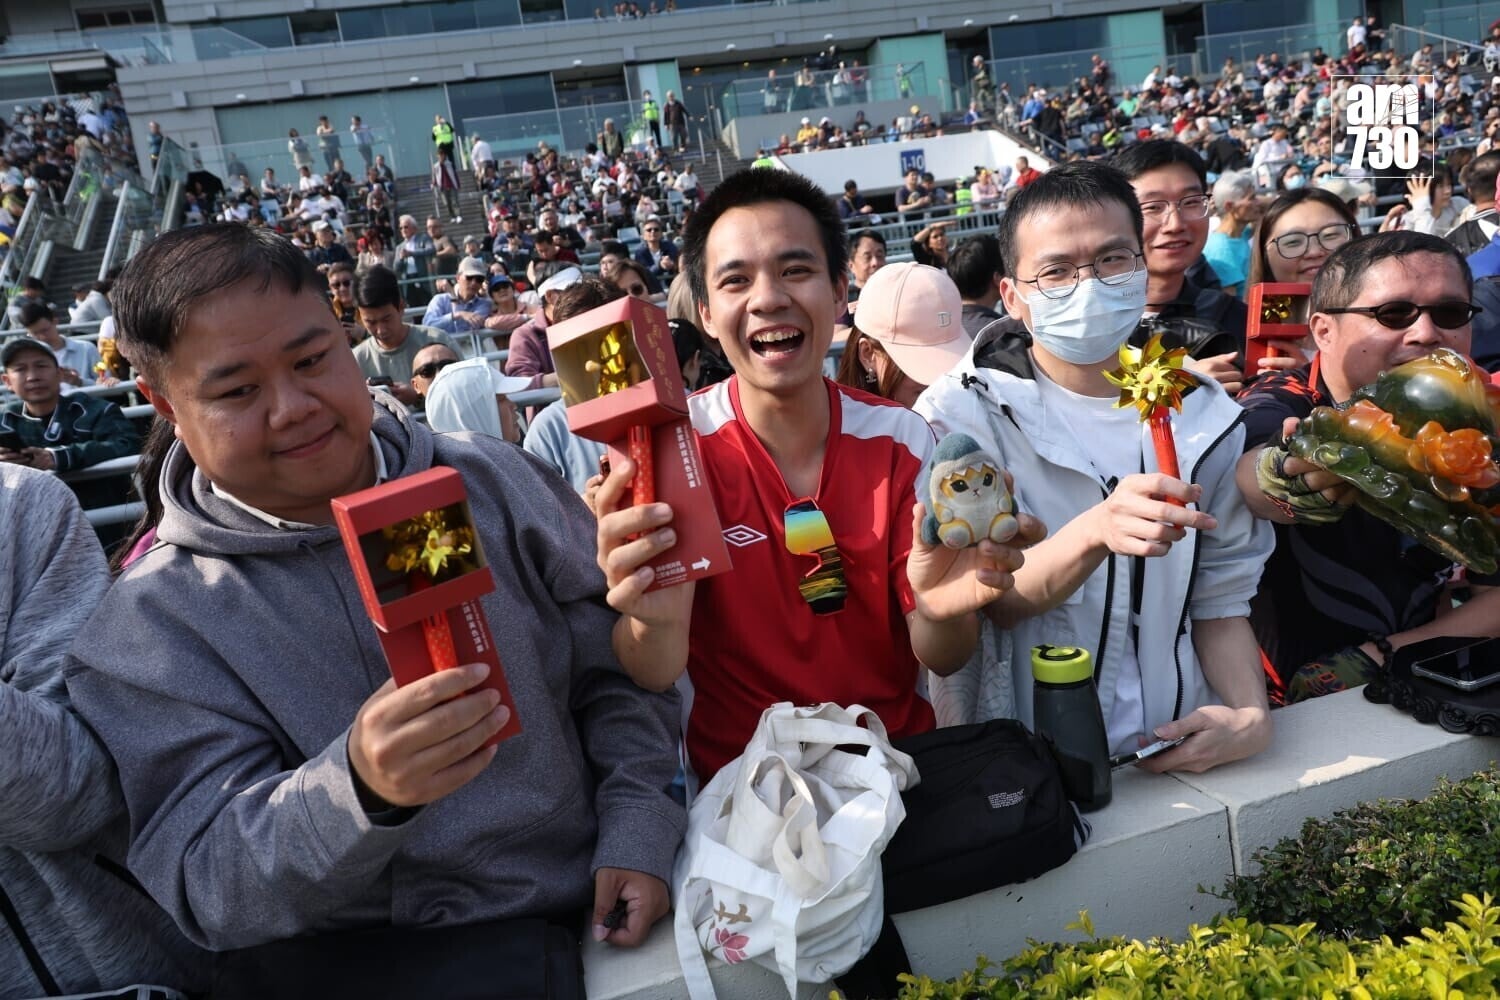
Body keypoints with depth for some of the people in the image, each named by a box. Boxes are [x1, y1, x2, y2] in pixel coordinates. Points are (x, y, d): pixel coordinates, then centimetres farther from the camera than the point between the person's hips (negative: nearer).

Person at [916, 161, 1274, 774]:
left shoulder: (1203, 415, 10)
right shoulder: (963, 412, -4)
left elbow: (1220, 602, 15)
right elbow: (983, 604, -11)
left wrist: (1251, 713, -3)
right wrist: (1094, 533, -28)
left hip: (1183, 756, 5)